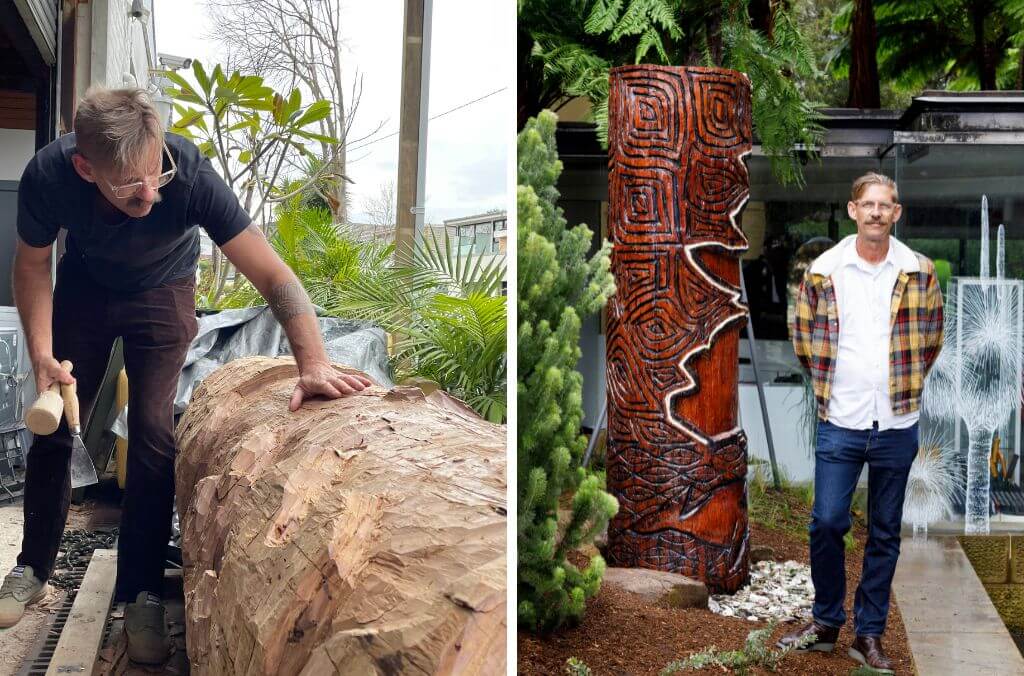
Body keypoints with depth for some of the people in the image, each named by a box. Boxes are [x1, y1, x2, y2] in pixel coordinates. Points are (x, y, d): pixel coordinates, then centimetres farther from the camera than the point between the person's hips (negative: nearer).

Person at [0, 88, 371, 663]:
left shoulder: (189, 175, -39)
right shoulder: (48, 175, -33)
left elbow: (274, 275, -38)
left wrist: (313, 364, -49)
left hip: (162, 292, -2)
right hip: (84, 285, 2)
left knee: (154, 433, -11)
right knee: (53, 425, 4)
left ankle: (143, 593, 3)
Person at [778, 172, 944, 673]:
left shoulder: (919, 272, 0)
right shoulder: (823, 271, -1)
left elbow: (931, 338, 12)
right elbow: (803, 335, 10)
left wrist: (906, 385, 9)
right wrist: (827, 382, 9)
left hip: (897, 425, 1)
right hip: (840, 423, 0)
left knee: (885, 533, 8)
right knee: (826, 524, -1)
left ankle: (869, 635, 19)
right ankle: (826, 622, 18)